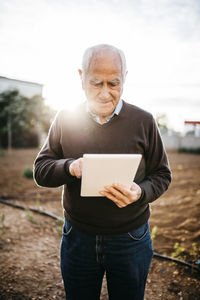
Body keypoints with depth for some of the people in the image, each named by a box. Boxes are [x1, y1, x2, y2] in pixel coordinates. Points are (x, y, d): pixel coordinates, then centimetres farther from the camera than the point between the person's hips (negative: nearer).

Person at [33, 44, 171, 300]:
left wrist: (140, 193, -22)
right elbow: (40, 170, -1)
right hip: (77, 238, 1)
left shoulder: (143, 121, -5)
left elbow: (162, 175, 0)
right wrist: (70, 167, -22)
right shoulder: (65, 119, -2)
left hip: (130, 240, 0)